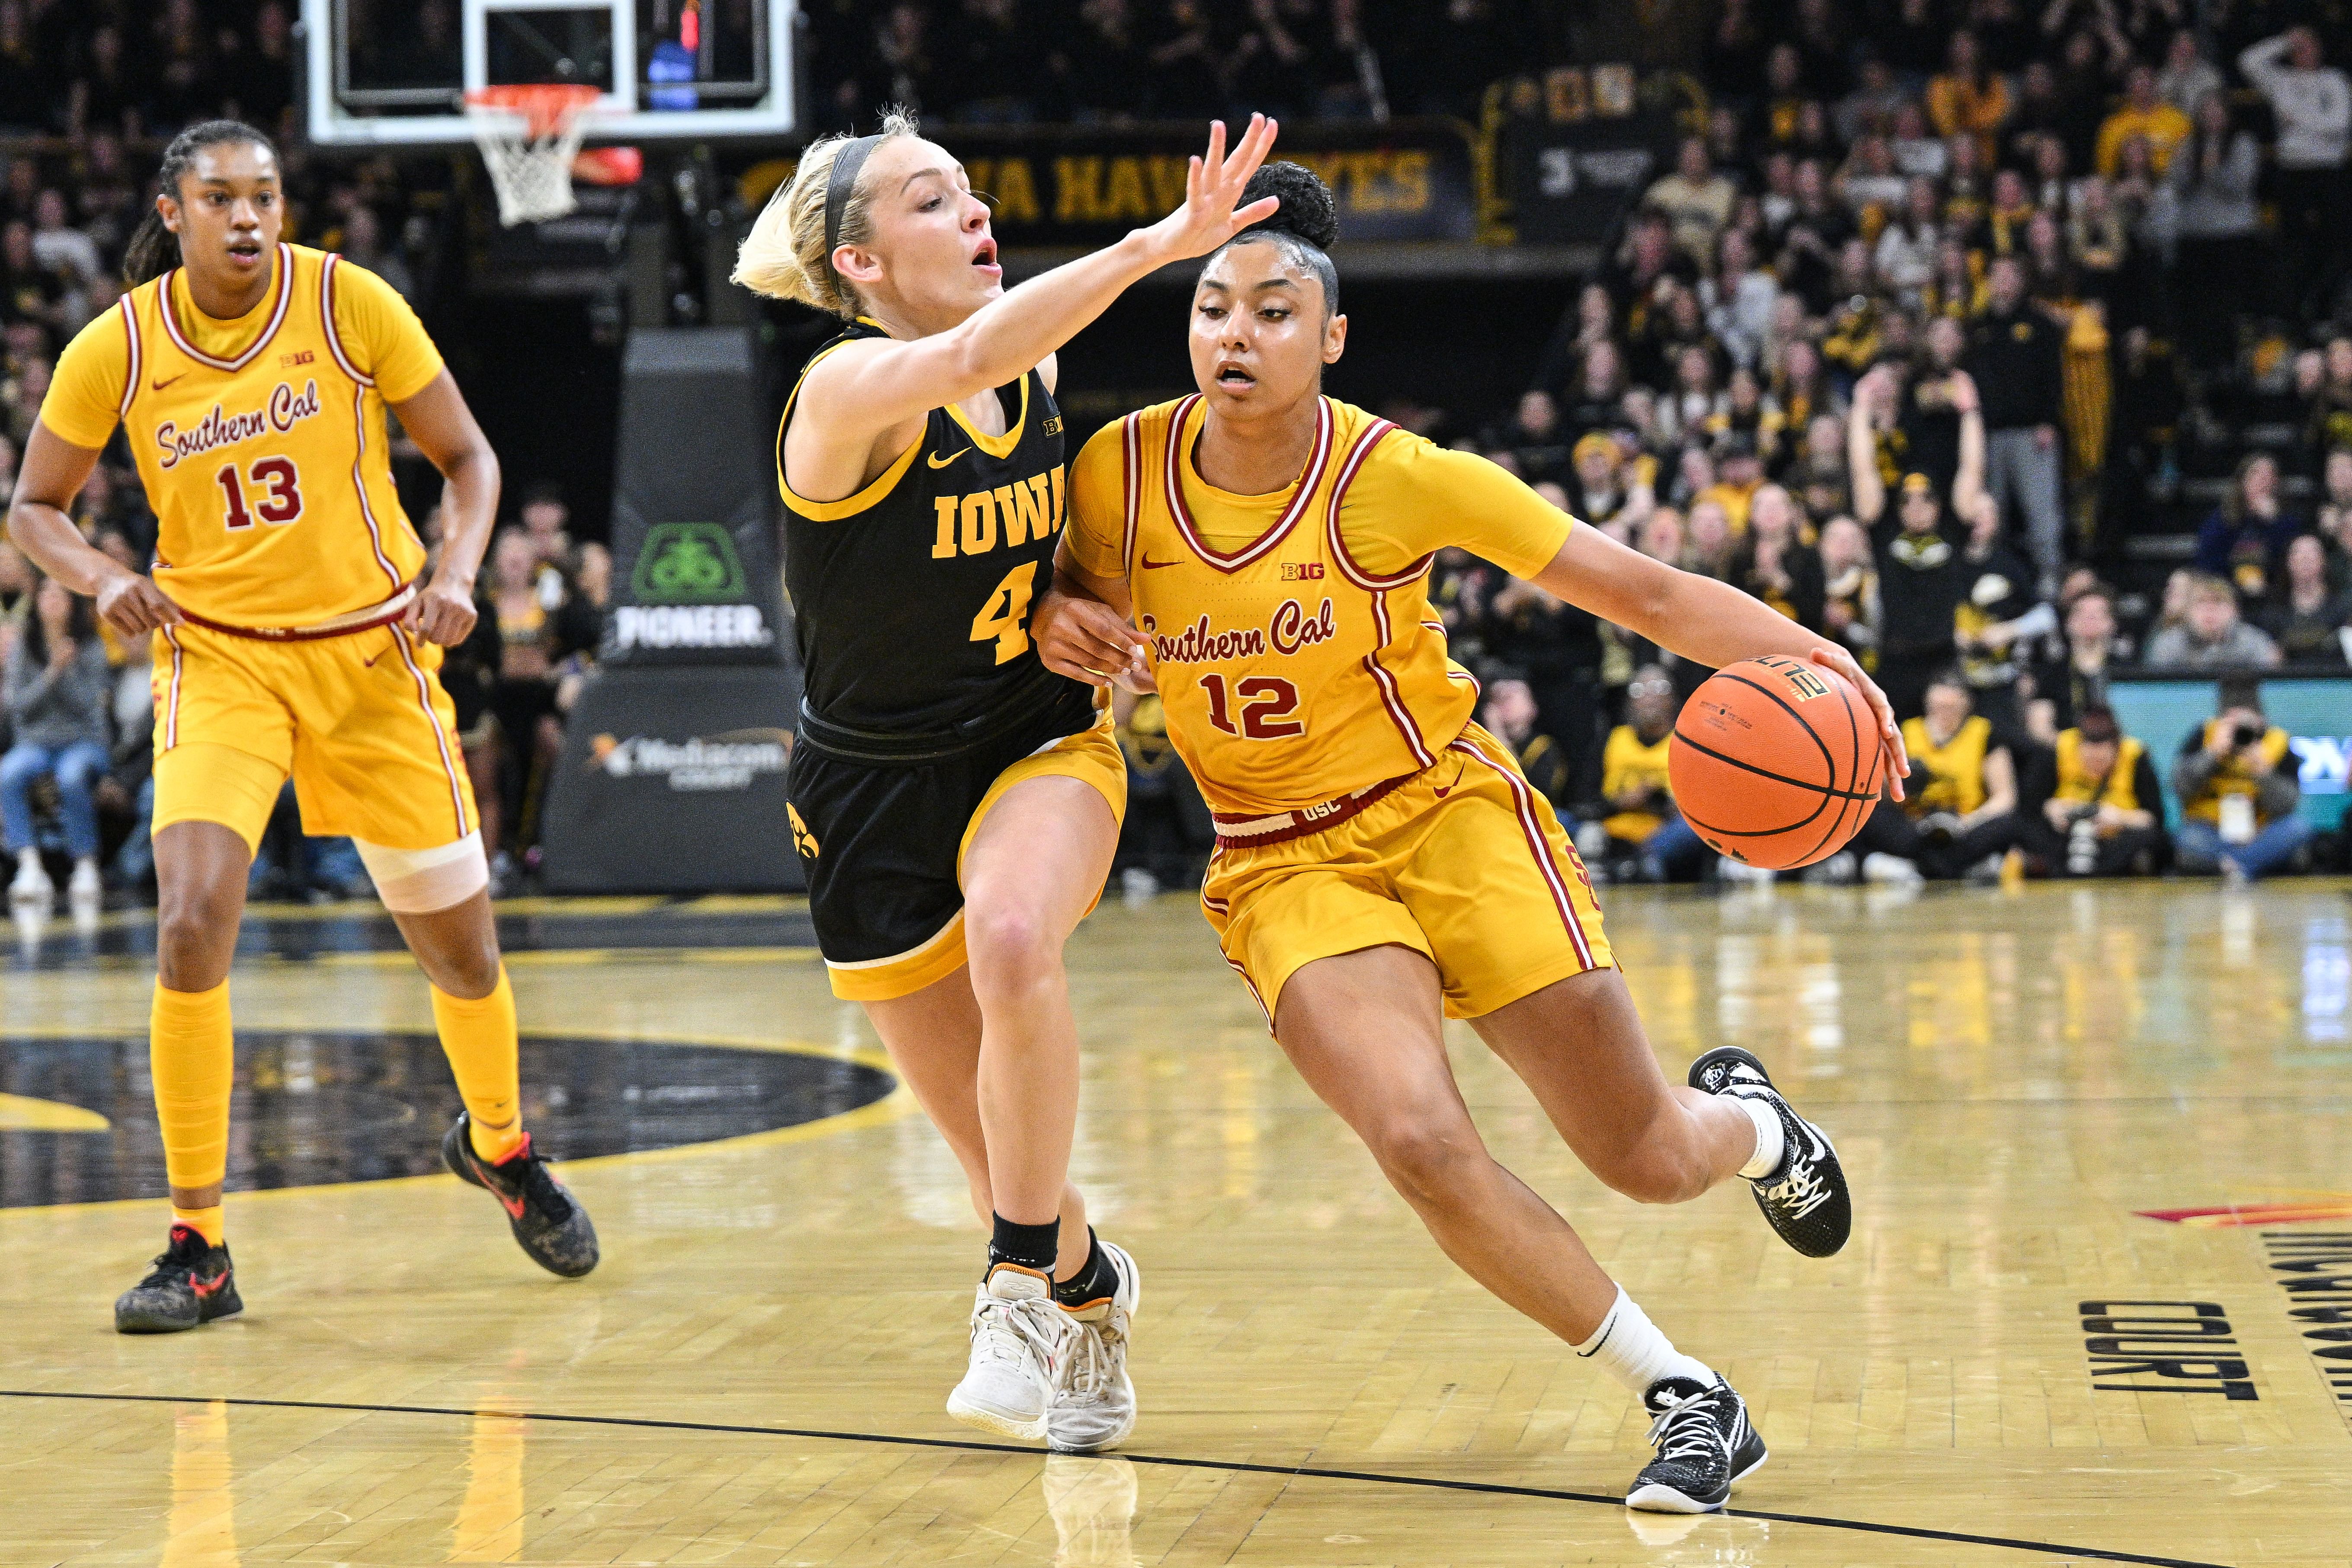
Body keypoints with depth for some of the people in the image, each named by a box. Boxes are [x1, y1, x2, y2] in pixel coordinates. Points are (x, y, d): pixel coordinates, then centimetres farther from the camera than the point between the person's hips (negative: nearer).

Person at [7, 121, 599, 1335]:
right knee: (191, 927, -20)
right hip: (217, 656, 0)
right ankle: (198, 1250, -10)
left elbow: (467, 458, 1)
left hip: (373, 653, 1)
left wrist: (456, 574, -16)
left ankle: (499, 1144, 42)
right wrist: (102, 580, -15)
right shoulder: (116, 349, -7)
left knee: (459, 945, 9)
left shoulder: (351, 304, -9)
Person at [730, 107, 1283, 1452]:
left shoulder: (1036, 371, -4)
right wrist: (1163, 242, -54)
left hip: (1041, 747, 2)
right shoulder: (846, 391, -21)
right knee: (1001, 1156, 4)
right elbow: (977, 350, -43)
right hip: (876, 791, -2)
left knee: (1013, 939, -34)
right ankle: (1089, 1291, 38)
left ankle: (1028, 1278, -17)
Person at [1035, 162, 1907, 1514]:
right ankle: (1684, 1395, -8)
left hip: (1448, 815, -1)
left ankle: (1750, 1122, 41)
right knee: (1418, 1137, -26)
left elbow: (1641, 591, -13)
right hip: (1282, 868, 1)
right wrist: (1060, 624, -12)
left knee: (1650, 1160, -1)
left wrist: (1809, 656, -27)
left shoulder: (1396, 477, -16)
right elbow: (1072, 589, 13)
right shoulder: (1117, 475, -10)